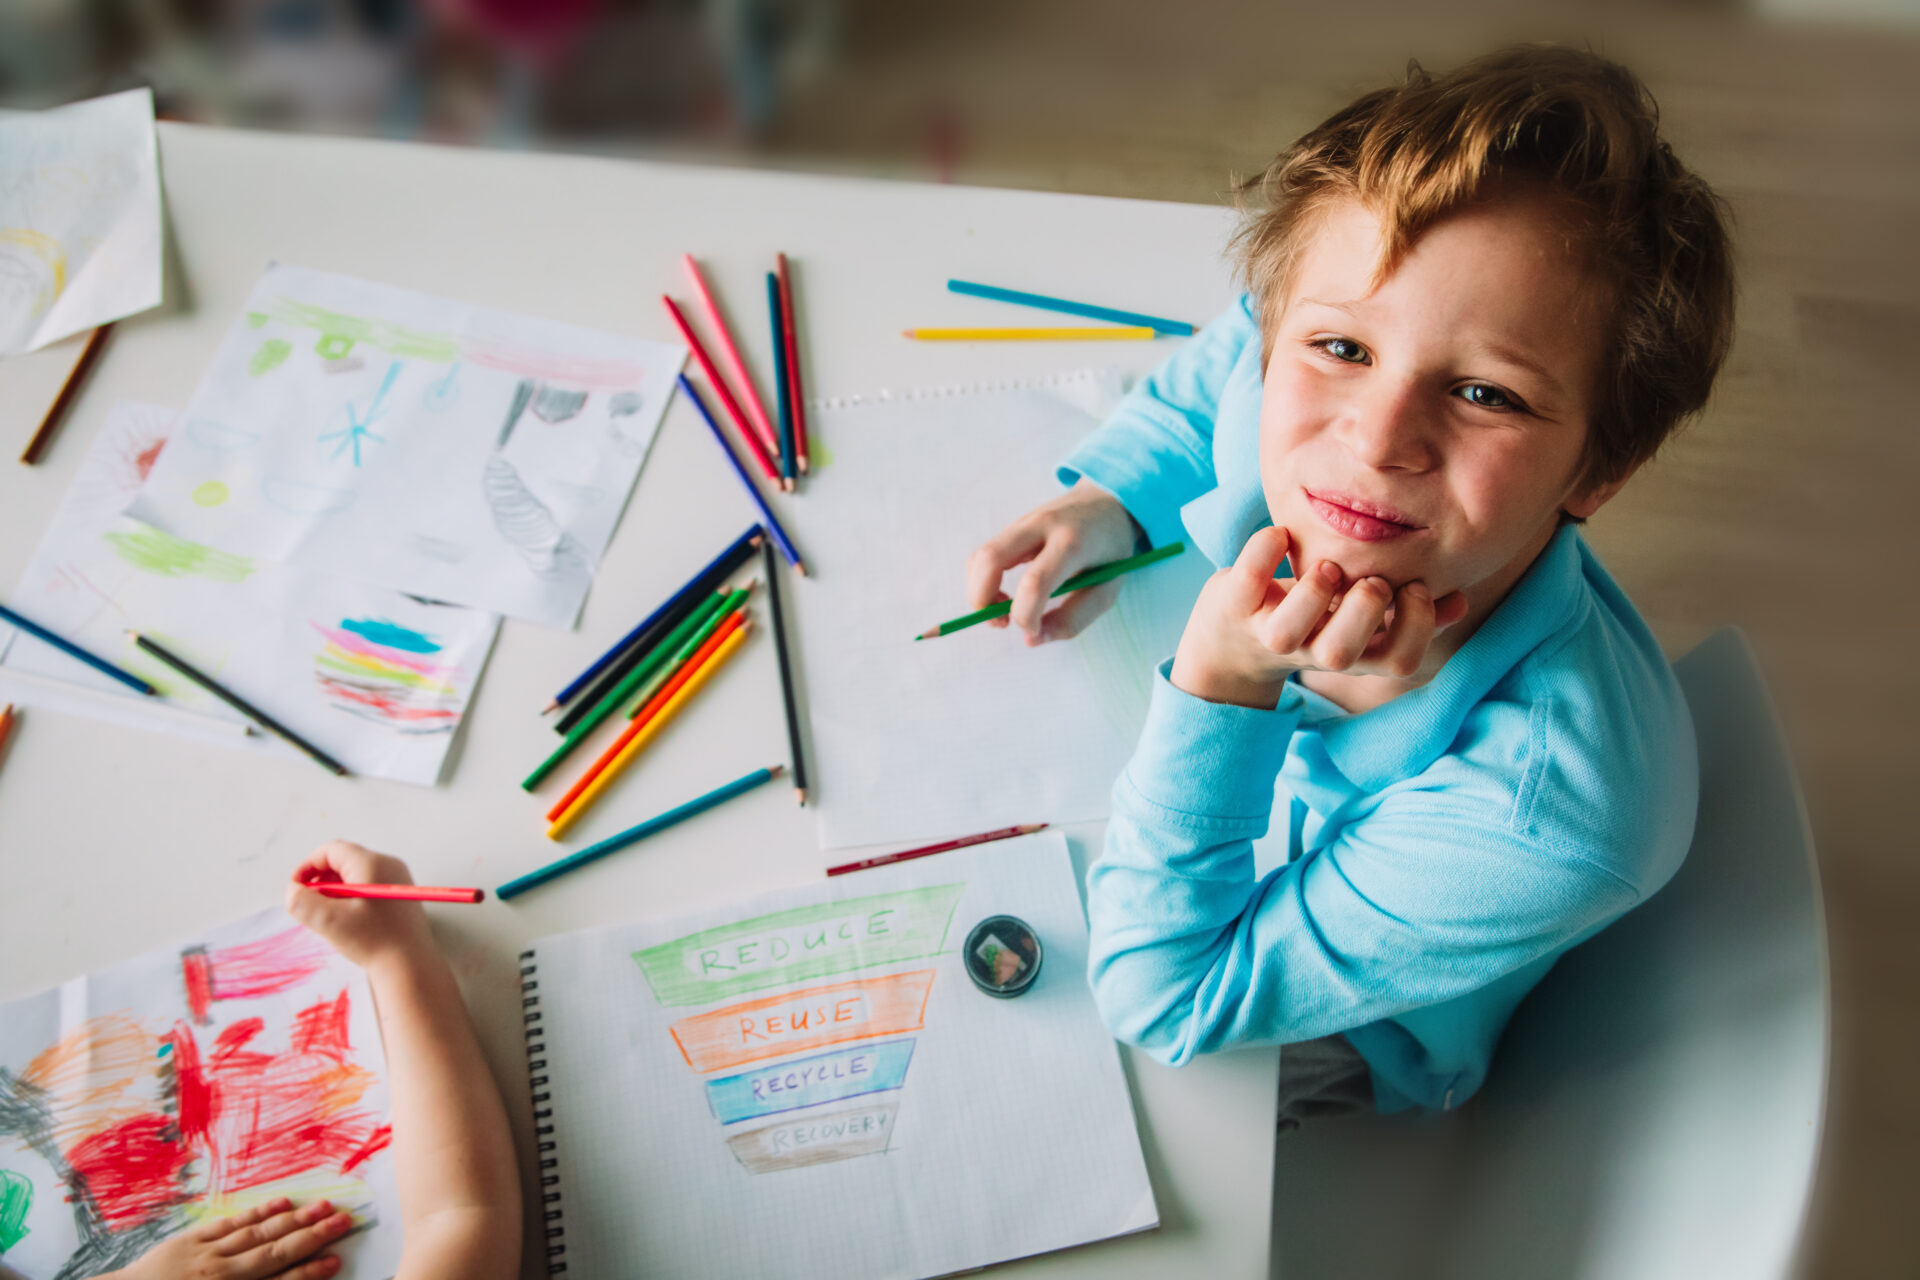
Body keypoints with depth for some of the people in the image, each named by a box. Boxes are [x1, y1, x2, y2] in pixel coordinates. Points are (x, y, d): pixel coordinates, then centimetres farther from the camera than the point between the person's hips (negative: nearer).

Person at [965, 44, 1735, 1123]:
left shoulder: (1548, 819, -45)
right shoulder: (1287, 381, -30)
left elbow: (1162, 1001, -36)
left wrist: (1220, 688, -46)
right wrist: (1105, 502, -18)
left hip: (1340, 1060, -4)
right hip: (1256, 805, 4)